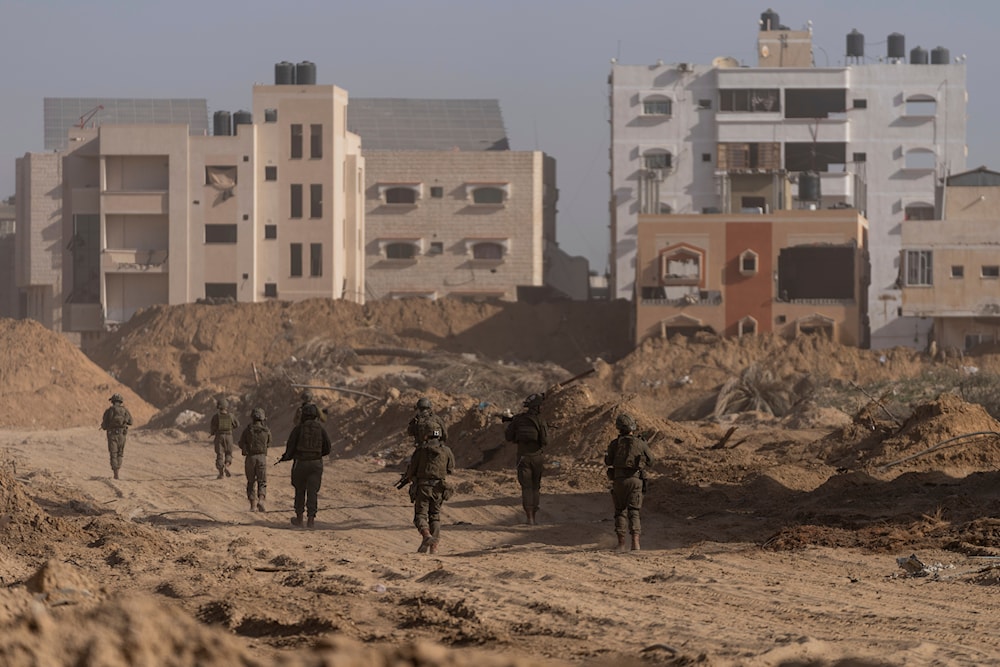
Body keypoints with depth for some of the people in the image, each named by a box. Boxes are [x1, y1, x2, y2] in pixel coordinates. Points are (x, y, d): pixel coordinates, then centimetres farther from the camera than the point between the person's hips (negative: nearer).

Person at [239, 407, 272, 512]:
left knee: (251, 482, 12)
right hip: (262, 457, 0)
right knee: (262, 481, 3)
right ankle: (261, 500, -21)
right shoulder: (266, 430, 1)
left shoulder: (248, 430, -3)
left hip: (250, 457, 0)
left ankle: (253, 504, 9)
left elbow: (241, 444, -5)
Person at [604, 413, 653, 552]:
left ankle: (621, 544, 4)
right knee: (633, 513, 0)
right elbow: (649, 459, 12)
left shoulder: (615, 444, -2)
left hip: (618, 480, 1)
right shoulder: (640, 443, -4)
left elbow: (608, 462, 10)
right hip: (635, 480, -1)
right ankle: (635, 542, -15)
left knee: (620, 511, 11)